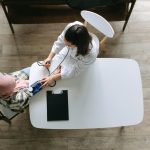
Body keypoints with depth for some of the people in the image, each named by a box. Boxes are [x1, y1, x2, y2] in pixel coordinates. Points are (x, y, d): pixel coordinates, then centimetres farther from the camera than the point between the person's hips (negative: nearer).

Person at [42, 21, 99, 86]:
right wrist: (50, 57, -22)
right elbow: (60, 41, -16)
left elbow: (75, 71, -29)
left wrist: (53, 78, -28)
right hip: (68, 51, 3)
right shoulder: (70, 27, -39)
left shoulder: (91, 54, -46)